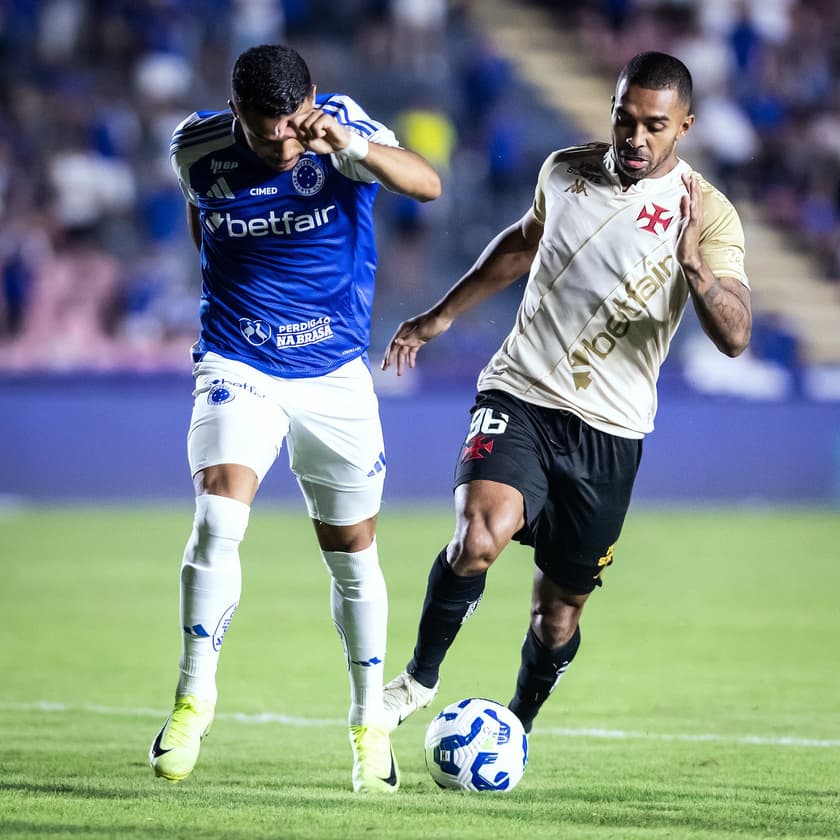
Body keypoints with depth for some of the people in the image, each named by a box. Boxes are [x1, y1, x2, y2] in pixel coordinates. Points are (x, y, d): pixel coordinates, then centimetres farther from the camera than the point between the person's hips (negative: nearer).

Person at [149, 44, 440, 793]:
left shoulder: (342, 127, -16)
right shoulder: (198, 147, -9)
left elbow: (427, 184, -35)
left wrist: (349, 146, -51)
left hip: (335, 375, 0)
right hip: (238, 367, 0)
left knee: (352, 554, 8)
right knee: (218, 519, -21)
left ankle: (370, 722, 24)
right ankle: (194, 697, -8)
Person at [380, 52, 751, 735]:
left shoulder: (707, 215, -7)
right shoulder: (566, 170, 4)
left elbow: (734, 337, -18)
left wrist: (692, 265, -35)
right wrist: (442, 315, 29)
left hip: (610, 430, -1)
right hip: (518, 396, 1)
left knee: (561, 604, 7)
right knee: (480, 537, -26)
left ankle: (516, 729, 32)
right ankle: (421, 676, -4)